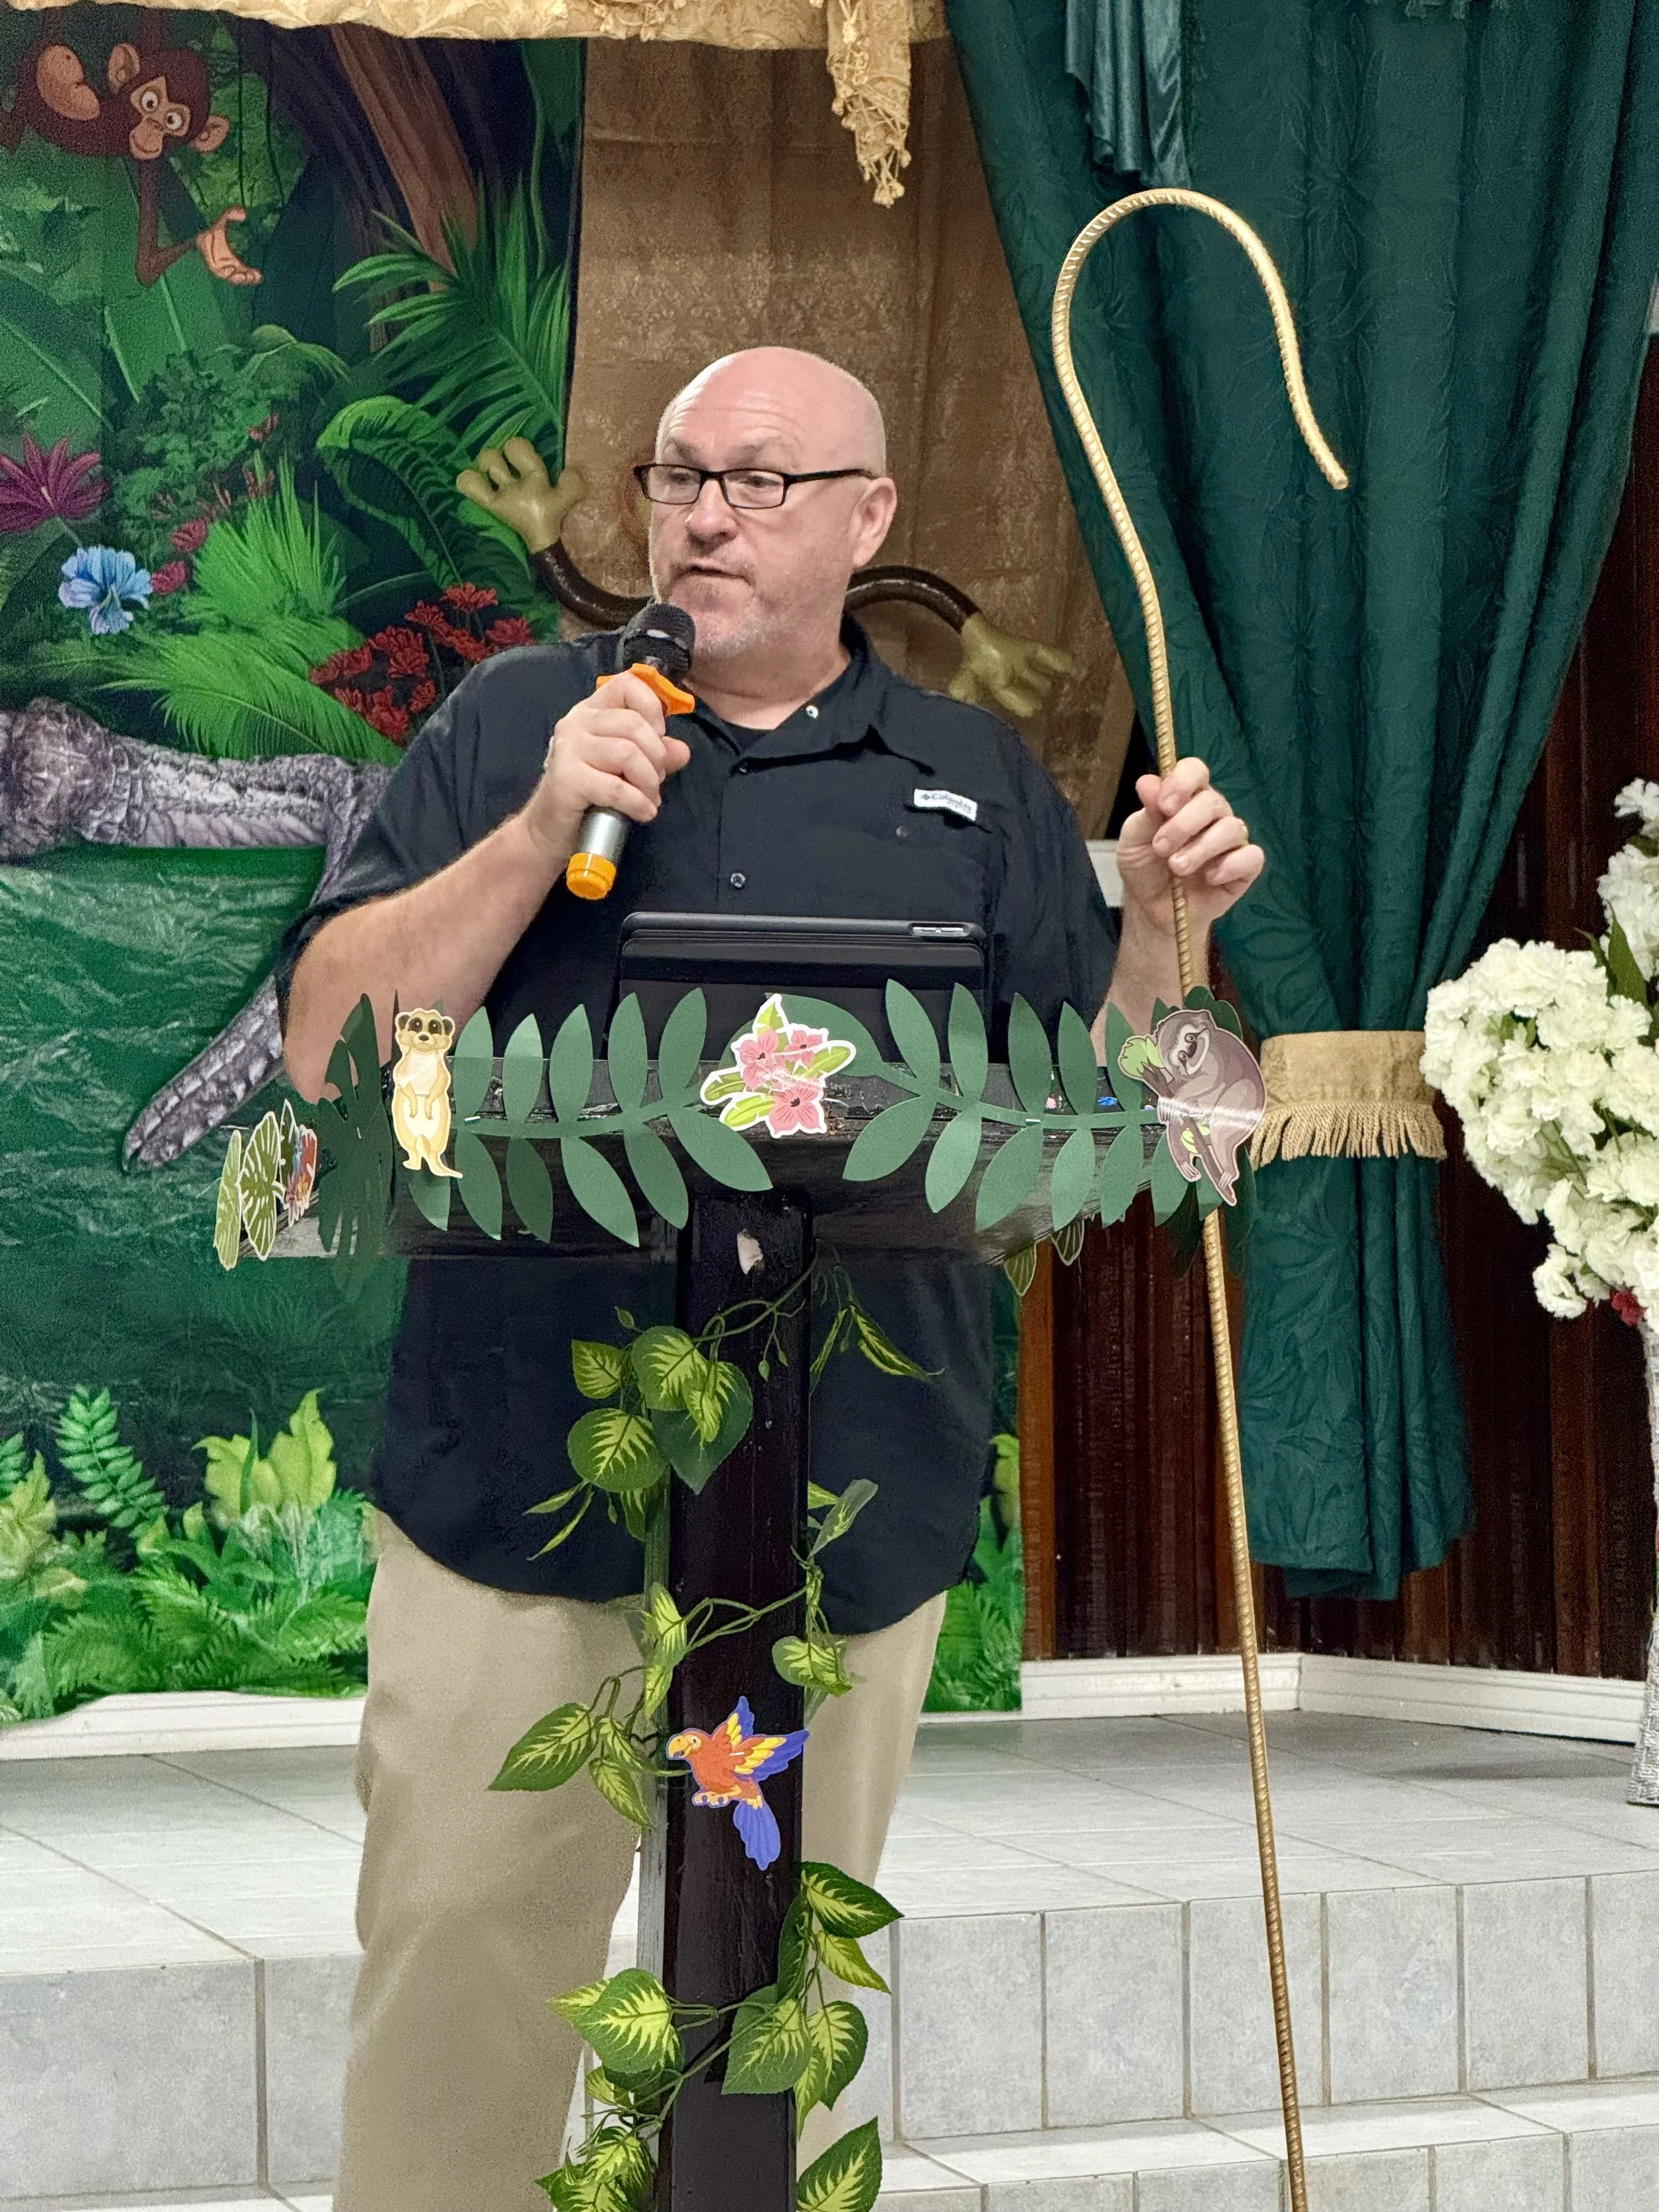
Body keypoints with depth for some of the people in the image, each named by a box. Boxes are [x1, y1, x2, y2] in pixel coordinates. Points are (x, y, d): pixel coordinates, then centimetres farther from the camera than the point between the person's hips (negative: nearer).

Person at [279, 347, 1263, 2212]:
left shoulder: (977, 783, 12)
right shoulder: (517, 720, 7)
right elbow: (332, 1042, -2)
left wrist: (1160, 925, -7)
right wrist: (542, 830, -12)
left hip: (850, 1524, 2)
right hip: (522, 1483, -1)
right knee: (458, 1973, 0)